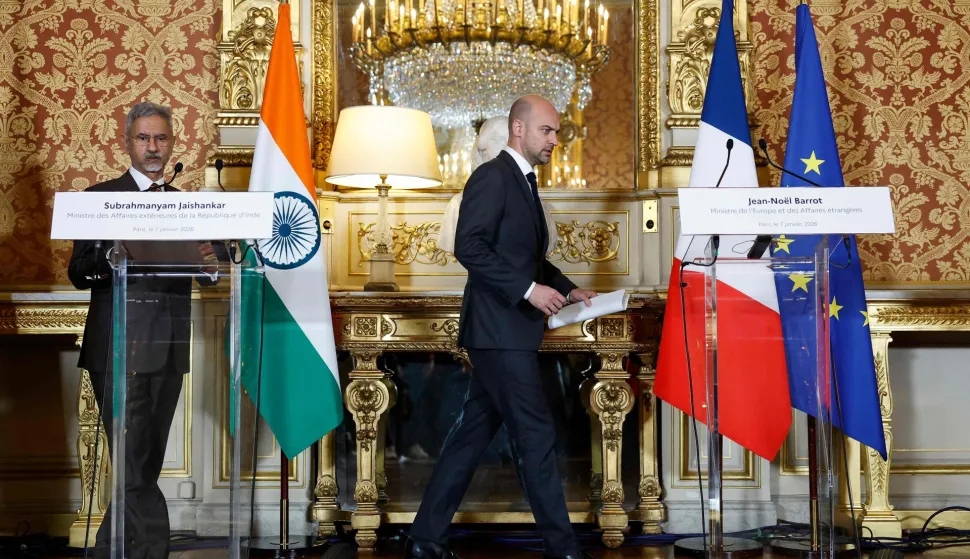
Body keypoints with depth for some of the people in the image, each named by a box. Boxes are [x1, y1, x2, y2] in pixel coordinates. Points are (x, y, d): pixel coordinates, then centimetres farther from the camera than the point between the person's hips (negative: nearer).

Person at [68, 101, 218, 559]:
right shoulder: (101, 196, 4)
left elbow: (207, 278, 15)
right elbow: (79, 272, -3)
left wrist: (208, 262, -8)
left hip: (167, 350, 5)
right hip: (118, 348, -5)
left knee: (145, 469, 10)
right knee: (135, 471, -11)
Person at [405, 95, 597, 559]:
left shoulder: (524, 182, 19)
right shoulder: (493, 176, -11)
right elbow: (469, 246, -20)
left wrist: (566, 288, 12)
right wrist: (528, 289, -22)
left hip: (508, 332, 10)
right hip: (498, 331, -10)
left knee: (472, 434, 11)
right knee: (536, 435, -4)